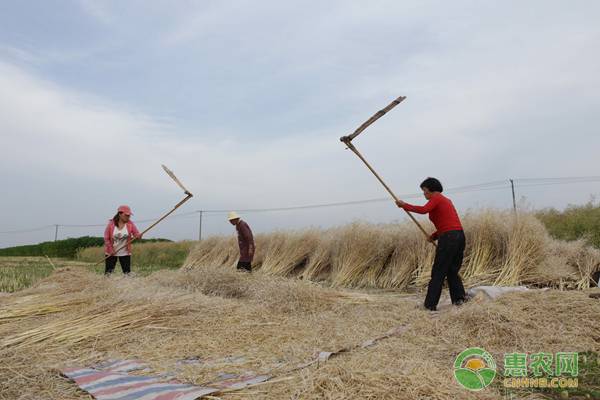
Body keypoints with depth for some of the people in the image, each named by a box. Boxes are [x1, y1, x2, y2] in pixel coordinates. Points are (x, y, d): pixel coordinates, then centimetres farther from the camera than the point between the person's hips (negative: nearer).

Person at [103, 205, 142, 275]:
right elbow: (106, 238, -4)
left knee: (127, 272, 1)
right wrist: (111, 249, -11)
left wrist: (138, 236, -35)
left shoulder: (130, 224, -5)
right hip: (111, 253, -1)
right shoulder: (111, 224, -8)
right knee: (108, 272, 5)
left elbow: (137, 234, -11)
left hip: (125, 253, 1)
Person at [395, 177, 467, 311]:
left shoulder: (436, 198, -2)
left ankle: (430, 304, 1)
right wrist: (435, 235, 15)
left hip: (448, 238, -9)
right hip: (459, 236, 9)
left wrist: (404, 205, -14)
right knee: (452, 270, 19)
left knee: (438, 272, -2)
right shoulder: (446, 200, 24)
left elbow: (423, 210, -22)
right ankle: (459, 297, 11)